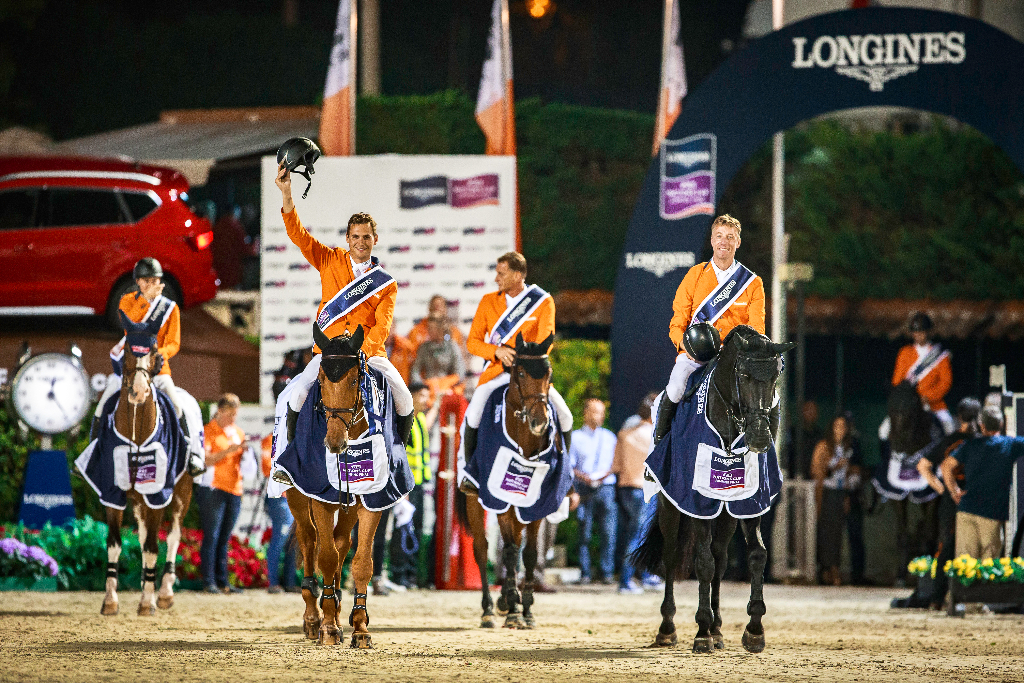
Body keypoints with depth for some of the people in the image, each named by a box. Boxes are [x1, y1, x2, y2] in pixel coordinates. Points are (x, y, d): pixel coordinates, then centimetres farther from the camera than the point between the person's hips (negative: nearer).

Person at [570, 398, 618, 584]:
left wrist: (606, 474, -5)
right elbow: (569, 466, 5)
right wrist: (583, 477, -12)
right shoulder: (575, 437, 8)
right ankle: (585, 573, 1)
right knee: (584, 532, -3)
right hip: (584, 490, -1)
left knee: (608, 531, -5)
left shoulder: (609, 437, 16)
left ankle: (607, 572, -1)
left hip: (606, 487, 2)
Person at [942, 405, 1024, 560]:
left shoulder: (971, 445, 8)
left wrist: (955, 492, 9)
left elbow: (947, 465, 1)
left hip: (966, 509, 2)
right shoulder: (1010, 444, 2)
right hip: (992, 512, -2)